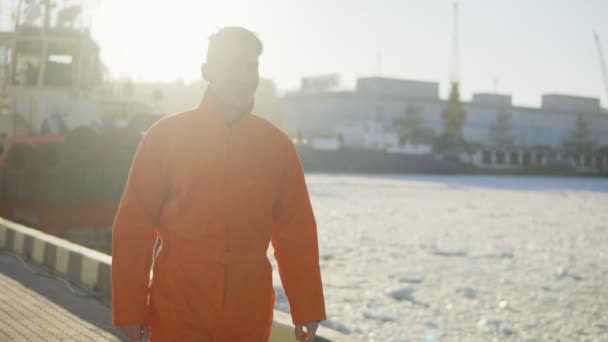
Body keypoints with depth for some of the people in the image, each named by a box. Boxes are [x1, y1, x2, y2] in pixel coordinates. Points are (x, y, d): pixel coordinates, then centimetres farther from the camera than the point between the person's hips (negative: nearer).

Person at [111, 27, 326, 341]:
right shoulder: (166, 135, -1)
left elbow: (296, 232, 5)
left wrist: (306, 309, 2)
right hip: (177, 313, -2)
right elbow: (134, 224, -1)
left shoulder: (277, 144, 5)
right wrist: (130, 307, -4)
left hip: (250, 315, 2)